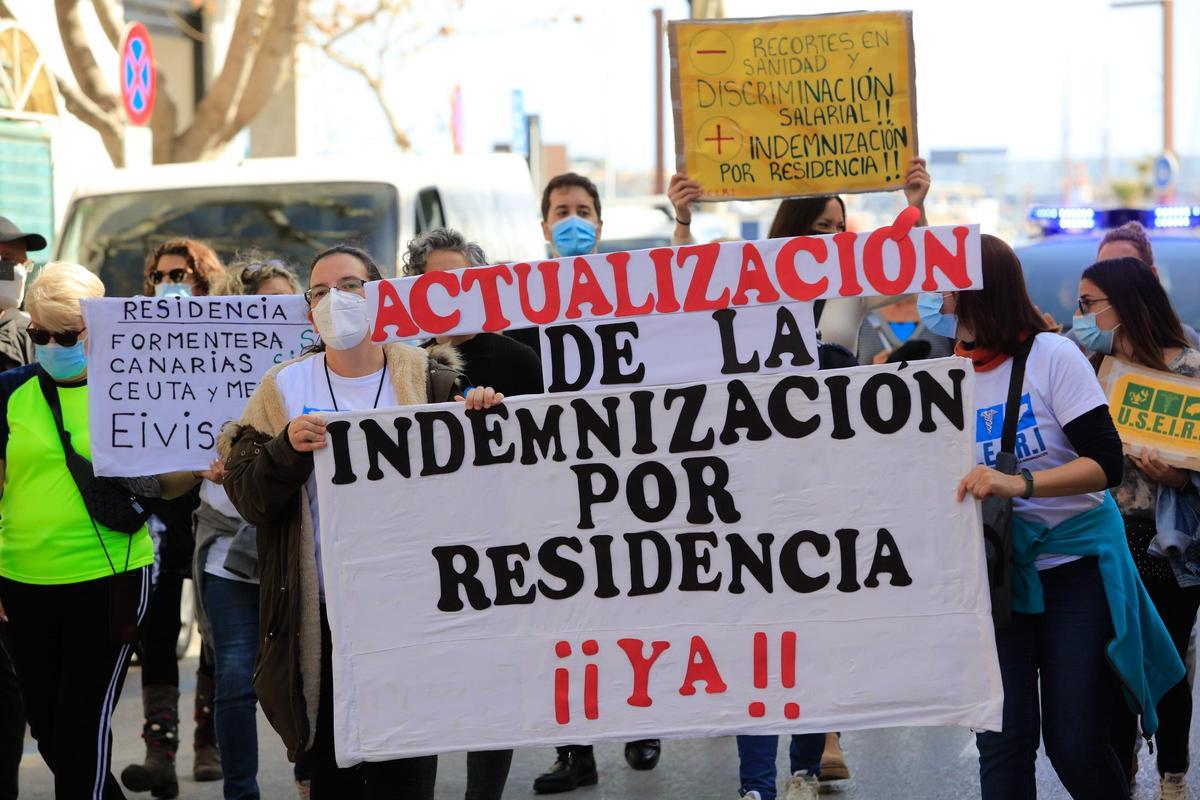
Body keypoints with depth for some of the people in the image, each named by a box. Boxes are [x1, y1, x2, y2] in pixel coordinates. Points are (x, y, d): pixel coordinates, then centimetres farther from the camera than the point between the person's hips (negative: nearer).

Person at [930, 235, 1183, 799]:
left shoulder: (1051, 356, -9)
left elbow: (1106, 463, -17)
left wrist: (1019, 484, -30)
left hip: (1076, 562, -3)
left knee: (1076, 745, -4)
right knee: (1003, 740, -5)